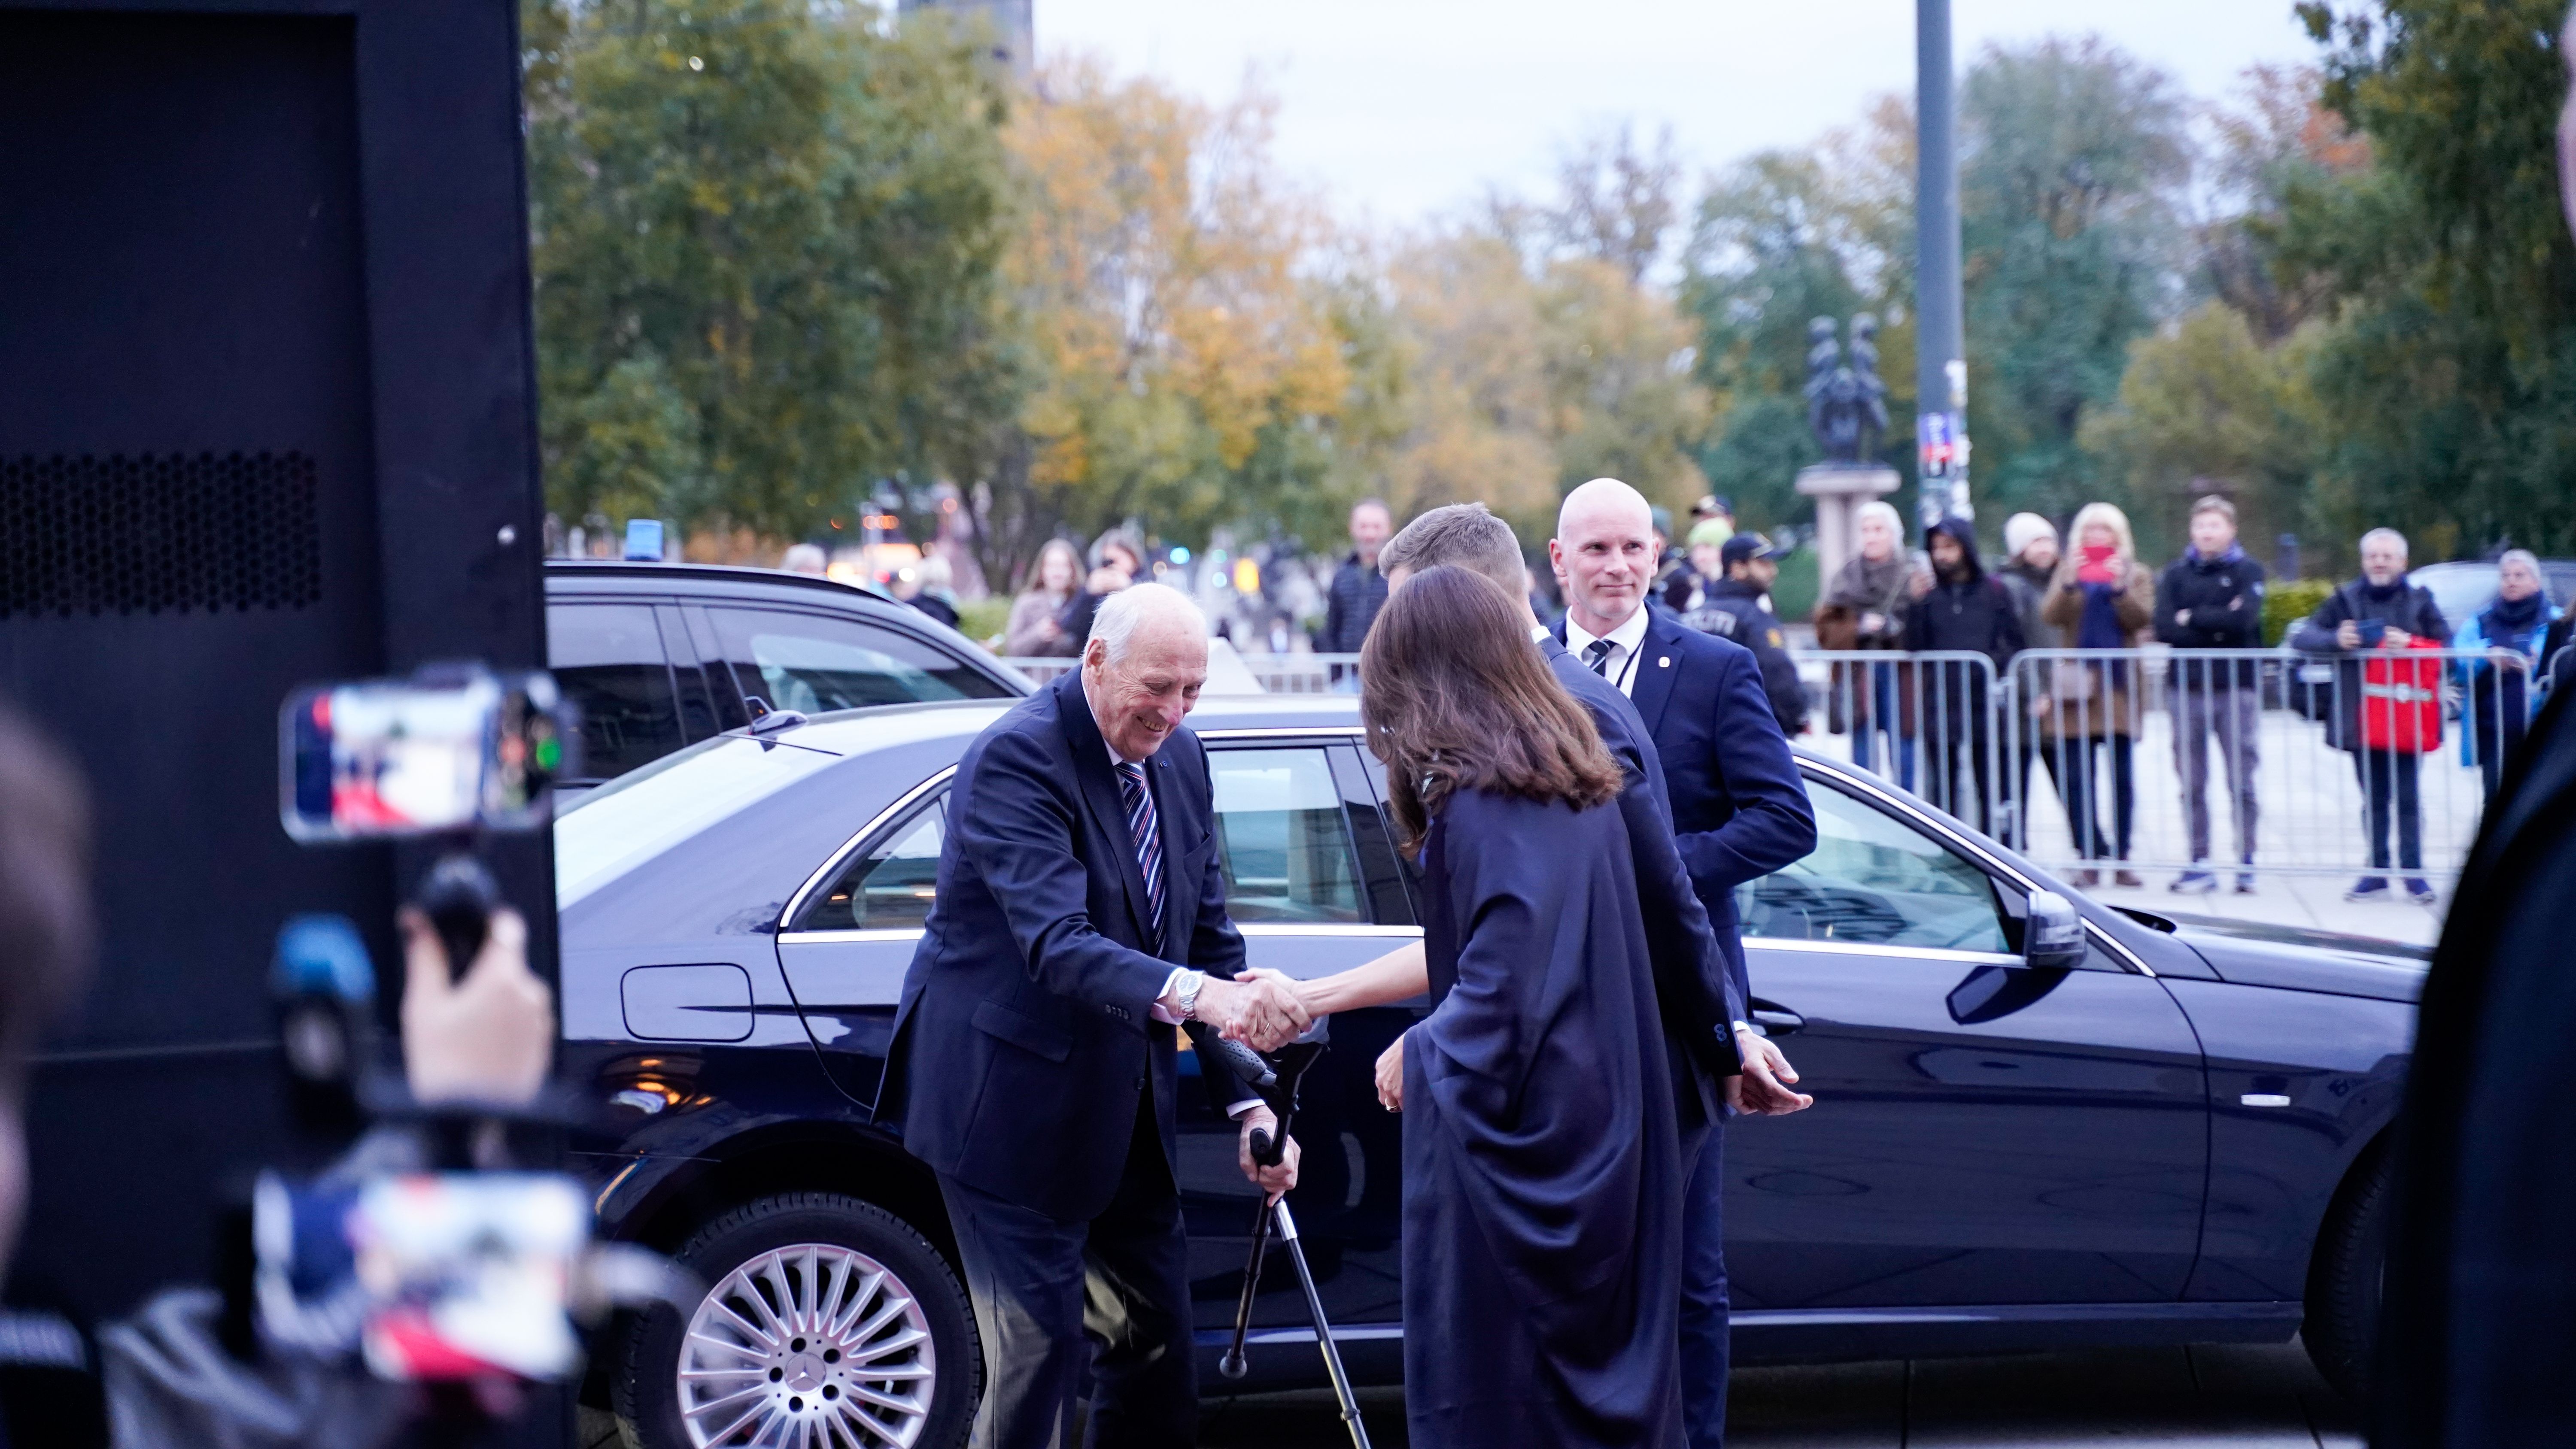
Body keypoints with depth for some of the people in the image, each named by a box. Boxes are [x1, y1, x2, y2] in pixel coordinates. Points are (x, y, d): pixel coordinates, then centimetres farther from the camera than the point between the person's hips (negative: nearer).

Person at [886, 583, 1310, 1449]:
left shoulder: (1180, 759, 4)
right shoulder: (1016, 759, -22)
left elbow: (1208, 937, 7)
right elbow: (1057, 943, -34)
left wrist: (1250, 1106, -3)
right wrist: (1197, 996, -50)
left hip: (1126, 1109, 8)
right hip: (1016, 1107, -8)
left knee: (1158, 1345, 14)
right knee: (1042, 1350, -7)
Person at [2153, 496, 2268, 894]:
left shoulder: (2248, 571, 5)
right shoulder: (2176, 574, 10)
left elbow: (2243, 620, -12)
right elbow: (2165, 627, -3)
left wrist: (2193, 618, -4)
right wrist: (2218, 626, -9)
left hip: (2237, 686, -2)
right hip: (2189, 687, 2)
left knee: (2241, 781, -1)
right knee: (2192, 783, 3)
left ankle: (2246, 862, 3)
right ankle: (2200, 864, 7)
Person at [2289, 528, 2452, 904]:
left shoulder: (2419, 602, 6)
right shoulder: (2344, 600, 9)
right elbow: (2301, 637, 2)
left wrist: (2410, 644, -18)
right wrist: (2335, 640, -17)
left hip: (2405, 716, -2)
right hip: (2361, 719, 2)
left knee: (2408, 798, -2)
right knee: (2374, 799, 7)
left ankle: (2414, 874, 3)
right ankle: (2377, 873, 12)